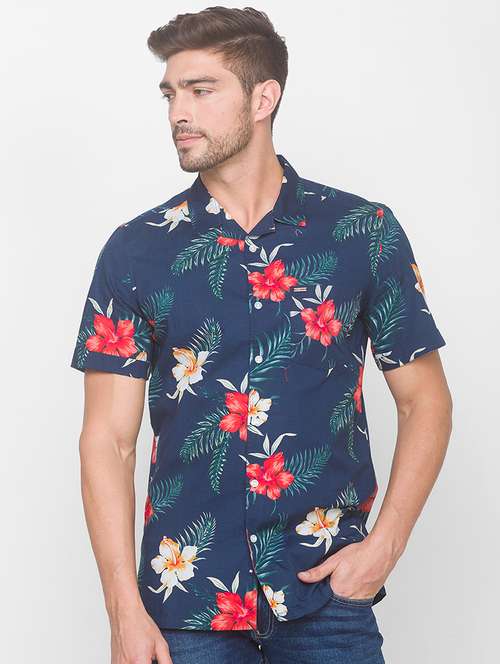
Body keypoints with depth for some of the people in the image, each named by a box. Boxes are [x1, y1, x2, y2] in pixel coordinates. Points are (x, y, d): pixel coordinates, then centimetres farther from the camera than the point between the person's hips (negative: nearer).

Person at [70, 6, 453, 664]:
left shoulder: (365, 232, -1)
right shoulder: (135, 251, 0)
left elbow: (425, 399, 4)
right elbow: (108, 438, -1)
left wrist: (384, 545, -6)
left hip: (327, 589, 0)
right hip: (187, 590, 1)